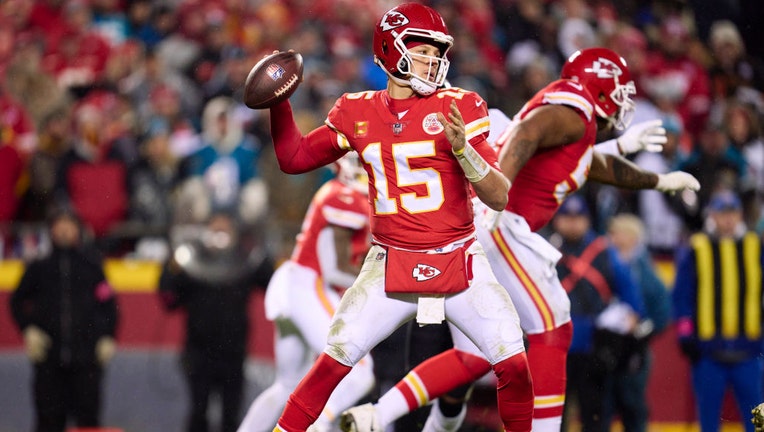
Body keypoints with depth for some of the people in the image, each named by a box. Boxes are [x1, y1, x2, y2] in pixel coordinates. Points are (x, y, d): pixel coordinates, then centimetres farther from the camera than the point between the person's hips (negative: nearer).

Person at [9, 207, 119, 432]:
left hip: (86, 356, -1)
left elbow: (108, 303, 10)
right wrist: (28, 330, 4)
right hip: (48, 358, 1)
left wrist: (107, 338, 2)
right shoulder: (39, 268, 8)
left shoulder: (92, 265, 6)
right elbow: (18, 301, 17)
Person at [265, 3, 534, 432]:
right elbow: (294, 158, 14)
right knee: (334, 360, -7)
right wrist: (278, 102, 0)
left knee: (515, 366, -11)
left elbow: (499, 197, -10)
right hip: (392, 265, 1)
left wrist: (460, 146, -26)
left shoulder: (457, 109, -6)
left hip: (460, 263, -1)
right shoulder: (358, 113, 2)